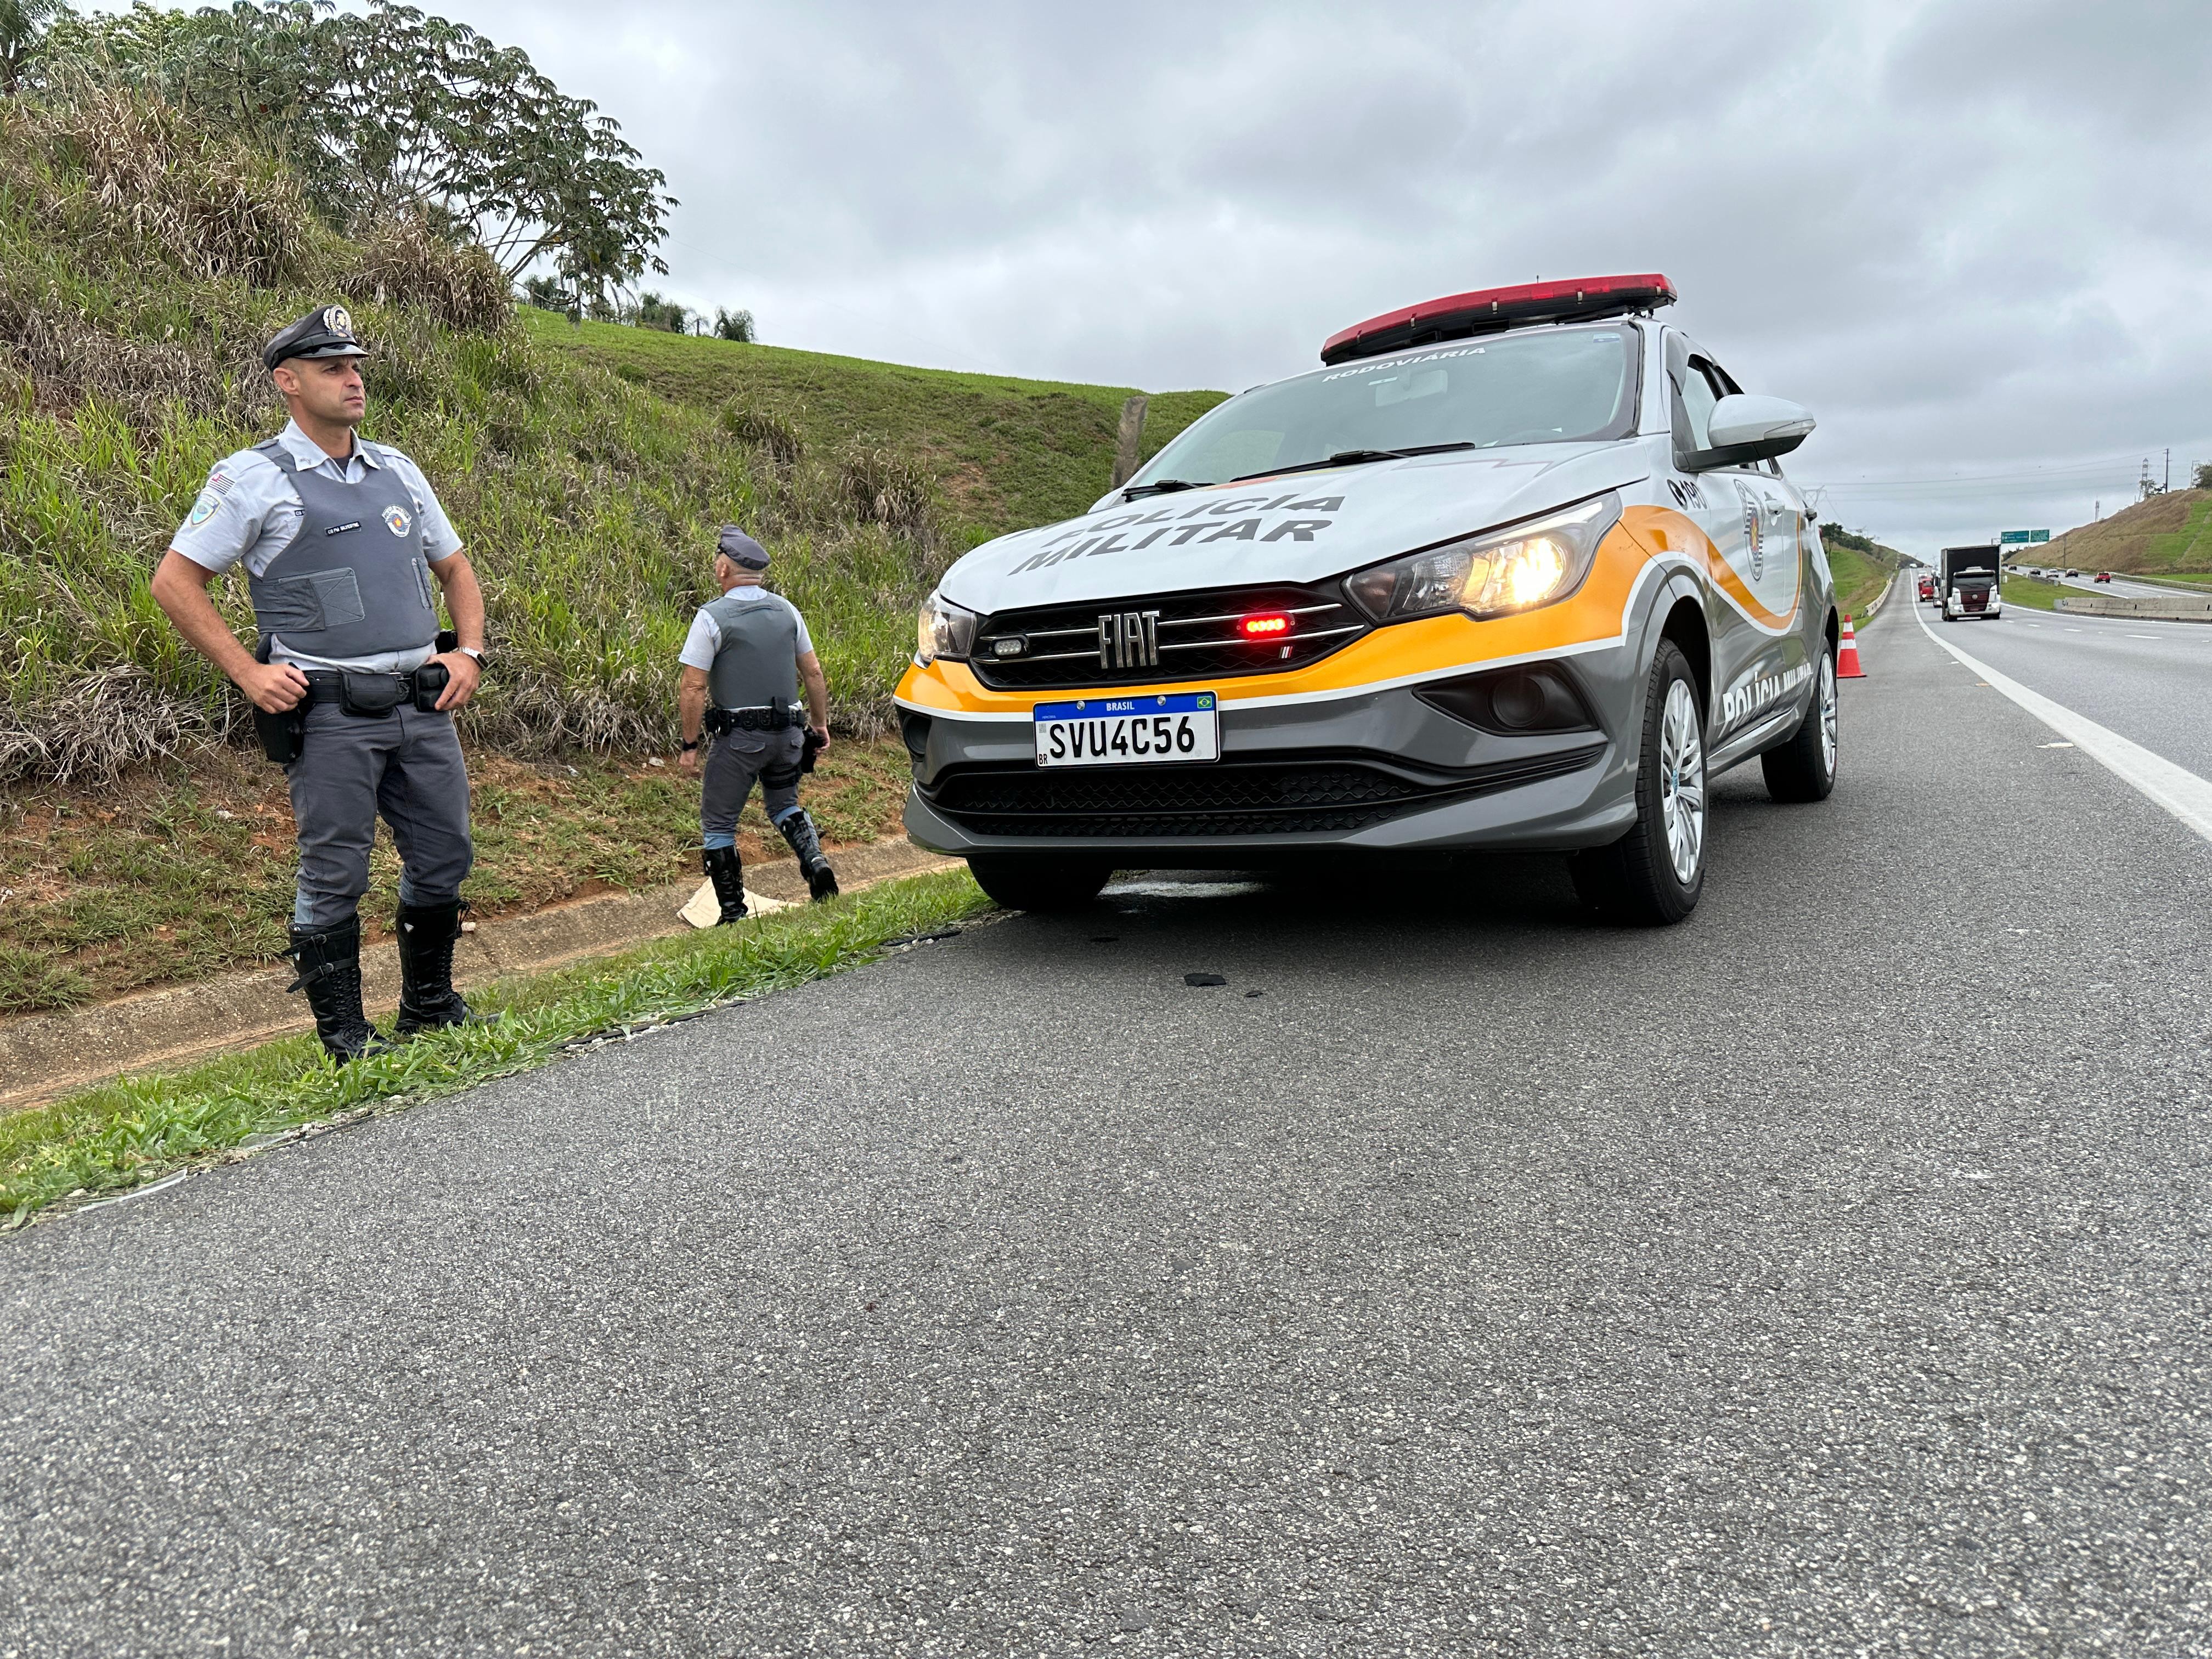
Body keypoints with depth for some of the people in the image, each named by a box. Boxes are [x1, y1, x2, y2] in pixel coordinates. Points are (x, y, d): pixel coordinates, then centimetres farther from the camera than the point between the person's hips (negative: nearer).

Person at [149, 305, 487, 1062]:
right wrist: (248, 672, -9)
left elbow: (456, 569, 22)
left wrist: (470, 651, 7)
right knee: (334, 876, 1)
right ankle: (344, 1036, 14)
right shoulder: (254, 479, -3)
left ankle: (431, 1011, 27)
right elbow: (174, 582, -2)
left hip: (422, 705, 6)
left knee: (444, 857, 10)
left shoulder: (398, 471, 13)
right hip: (330, 715, -5)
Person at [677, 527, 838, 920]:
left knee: (717, 824, 8)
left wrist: (690, 744, -4)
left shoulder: (712, 617, -10)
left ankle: (734, 914, 9)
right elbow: (814, 673, 10)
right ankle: (815, 859, 3)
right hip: (788, 733, 5)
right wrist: (820, 724, 21)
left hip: (739, 738, -5)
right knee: (784, 804, 27)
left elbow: (693, 689, -12)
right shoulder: (786, 610, 6)